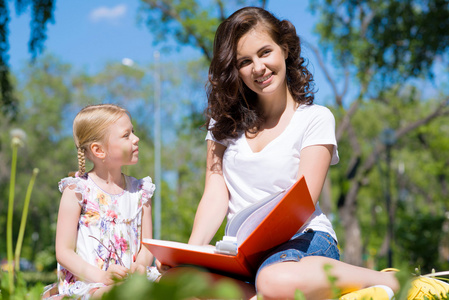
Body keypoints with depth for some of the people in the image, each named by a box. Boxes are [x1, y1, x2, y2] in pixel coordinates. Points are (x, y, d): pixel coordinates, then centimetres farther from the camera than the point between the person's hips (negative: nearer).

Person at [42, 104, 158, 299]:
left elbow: (147, 245, 13)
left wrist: (140, 266, -10)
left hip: (130, 281, 6)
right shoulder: (76, 191, -3)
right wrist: (101, 277, -19)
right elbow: (64, 252, -6)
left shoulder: (139, 191, 12)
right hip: (83, 283, -6)